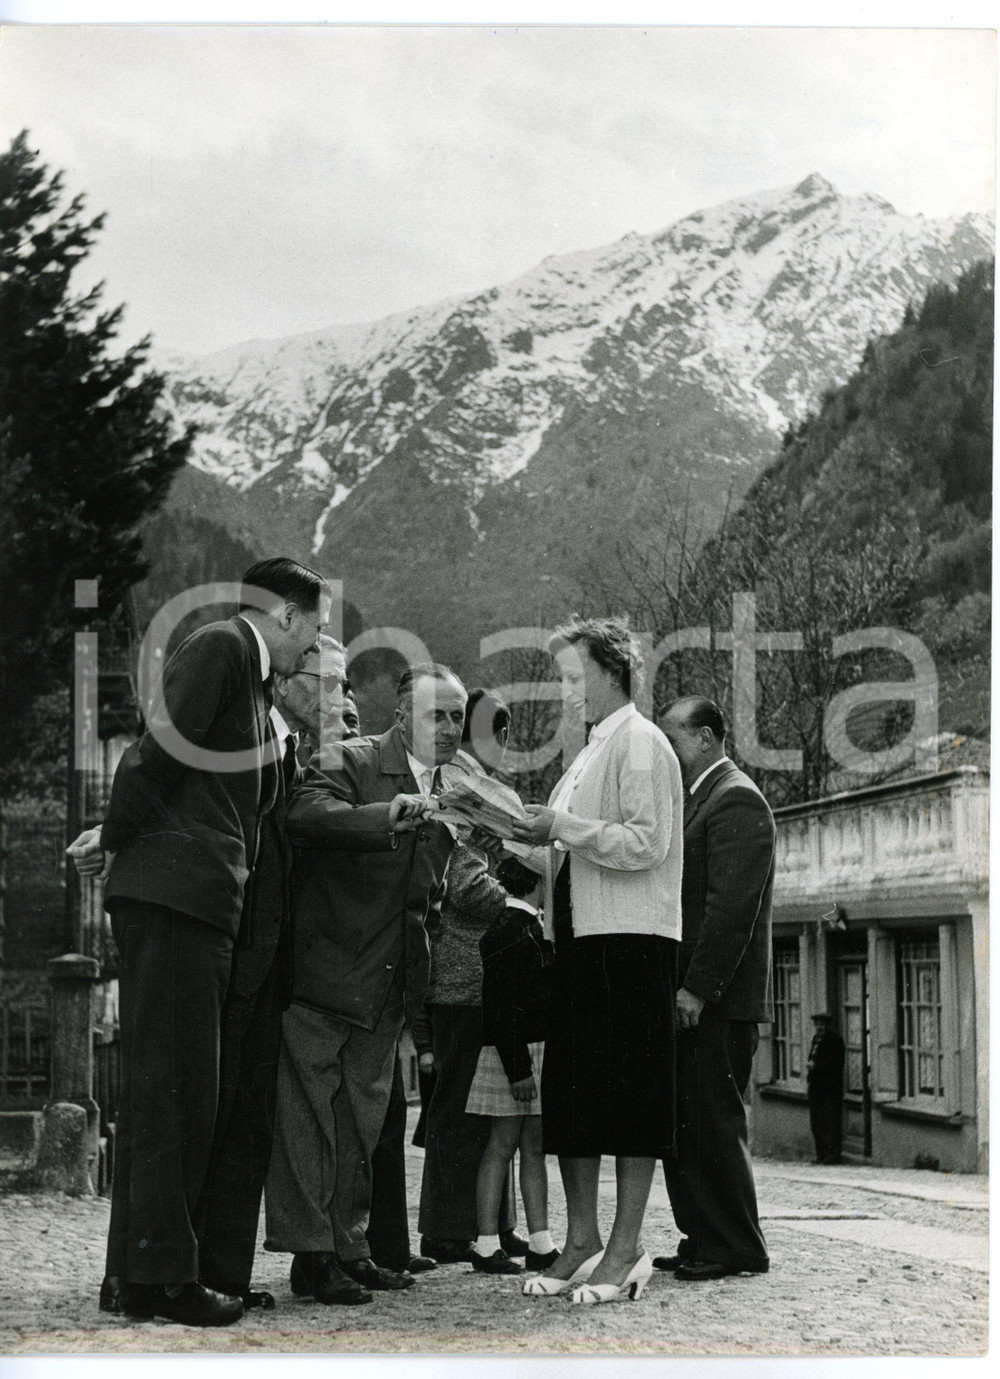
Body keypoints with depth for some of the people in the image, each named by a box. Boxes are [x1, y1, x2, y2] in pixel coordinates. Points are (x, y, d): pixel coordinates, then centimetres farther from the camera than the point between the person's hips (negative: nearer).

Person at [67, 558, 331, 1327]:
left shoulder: (254, 681, 24)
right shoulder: (218, 648, -5)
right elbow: (161, 753, -13)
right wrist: (119, 840, -3)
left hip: (203, 904, 10)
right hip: (174, 895, -10)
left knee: (173, 1091, 10)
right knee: (170, 1088, -8)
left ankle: (134, 1274, 15)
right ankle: (160, 1274, -6)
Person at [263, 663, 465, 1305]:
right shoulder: (352, 762, -9)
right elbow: (306, 814, -28)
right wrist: (387, 818, -40)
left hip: (389, 985, 7)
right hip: (325, 971, -7)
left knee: (363, 1123, 13)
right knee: (309, 1116, -3)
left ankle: (350, 1248, 21)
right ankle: (312, 1255, 2)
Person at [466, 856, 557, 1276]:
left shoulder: (528, 927, 16)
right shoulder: (511, 931, -15)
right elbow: (503, 1005, -19)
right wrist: (517, 1068, -22)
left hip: (537, 1050, 9)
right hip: (516, 1053, -9)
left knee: (533, 1146, 8)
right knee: (503, 1144, -5)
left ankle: (540, 1245, 10)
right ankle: (487, 1246, -1)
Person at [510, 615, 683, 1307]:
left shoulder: (640, 742, -6)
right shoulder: (595, 750, 20)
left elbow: (645, 843, -17)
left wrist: (561, 827, -15)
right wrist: (540, 838, 9)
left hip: (631, 938, -9)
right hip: (581, 936, 9)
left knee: (627, 1088, -6)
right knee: (570, 1087, 8)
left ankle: (625, 1249, -2)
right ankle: (581, 1240, 14)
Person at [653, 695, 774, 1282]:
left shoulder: (736, 800, -10)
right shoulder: (703, 799, 20)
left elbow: (732, 904, -19)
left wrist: (697, 988, -21)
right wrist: (682, 987, 14)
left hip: (717, 1000, -10)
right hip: (693, 995, 10)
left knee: (712, 1122, -6)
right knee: (683, 1124, 10)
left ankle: (736, 1248, 0)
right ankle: (702, 1241, 15)